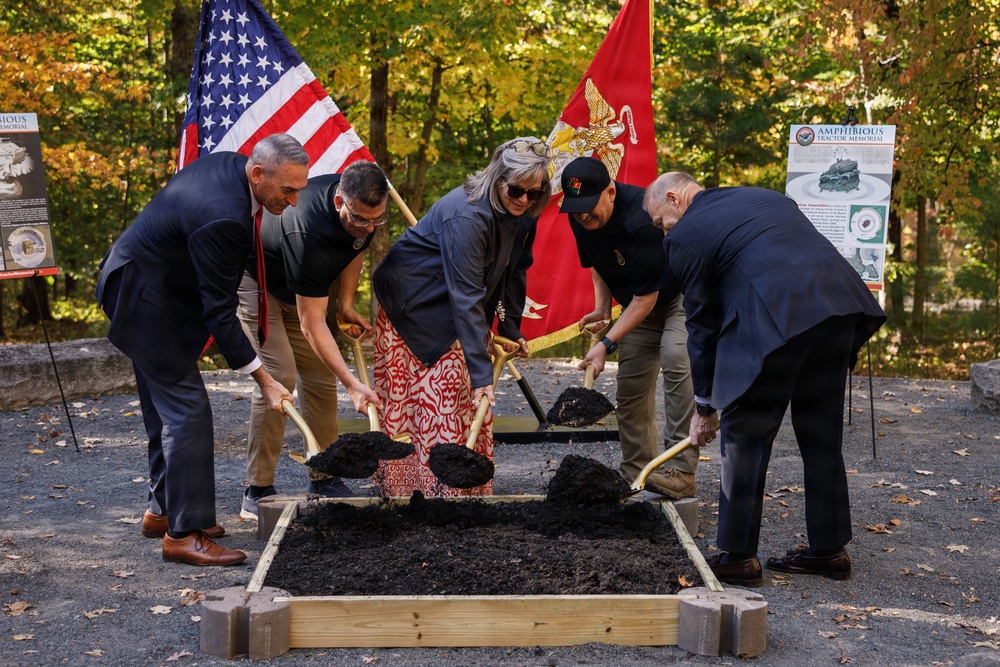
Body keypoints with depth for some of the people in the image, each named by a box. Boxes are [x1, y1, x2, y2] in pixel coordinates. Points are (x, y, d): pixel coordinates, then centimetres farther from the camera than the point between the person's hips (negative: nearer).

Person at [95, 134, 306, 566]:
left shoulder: (230, 164, -3)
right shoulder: (223, 218, -32)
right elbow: (219, 311, -28)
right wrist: (263, 379, -24)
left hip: (138, 283, 11)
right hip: (143, 297, -11)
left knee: (167, 407, 16)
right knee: (187, 408, -11)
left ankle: (162, 511, 26)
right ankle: (185, 533, -8)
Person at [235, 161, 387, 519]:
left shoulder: (364, 210, -19)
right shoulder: (309, 233, -41)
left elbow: (355, 247, 7)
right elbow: (311, 325, -37)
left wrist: (346, 305, -3)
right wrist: (352, 384, -40)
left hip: (301, 285, 8)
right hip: (255, 280, -7)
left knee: (321, 377, 1)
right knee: (279, 376, -19)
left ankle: (323, 478, 10)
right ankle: (257, 491, -12)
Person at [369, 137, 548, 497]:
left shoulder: (523, 214, -9)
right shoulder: (467, 216, -34)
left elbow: (513, 271, 5)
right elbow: (466, 297, -36)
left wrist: (512, 328, 2)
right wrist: (481, 371, -38)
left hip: (454, 311, 8)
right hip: (412, 303, -8)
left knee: (471, 399, 5)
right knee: (433, 397, -10)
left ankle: (468, 487, 11)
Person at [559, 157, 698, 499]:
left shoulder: (640, 219, -34)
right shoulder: (581, 219, -9)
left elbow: (646, 297, -29)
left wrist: (607, 344, -28)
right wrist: (602, 308, -2)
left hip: (682, 294, -8)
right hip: (640, 302, 8)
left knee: (676, 360, -28)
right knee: (631, 381, 2)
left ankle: (681, 470, -29)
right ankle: (637, 471, 12)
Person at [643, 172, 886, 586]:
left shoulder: (686, 234, 7)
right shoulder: (762, 197, 28)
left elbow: (702, 325, 9)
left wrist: (705, 407, 18)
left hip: (779, 319, -7)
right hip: (840, 304, 8)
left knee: (744, 434, 6)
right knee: (821, 434, 17)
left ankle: (737, 557, 10)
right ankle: (829, 549, 26)